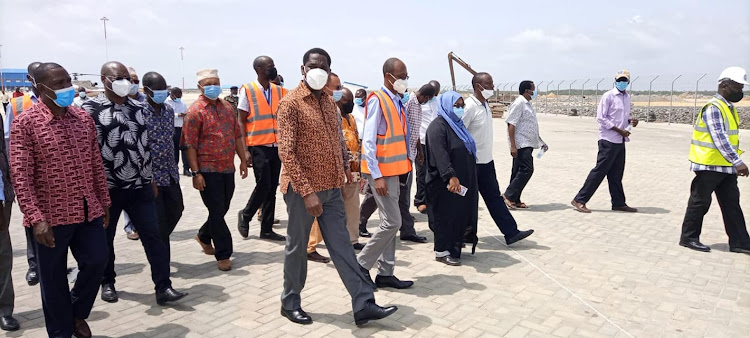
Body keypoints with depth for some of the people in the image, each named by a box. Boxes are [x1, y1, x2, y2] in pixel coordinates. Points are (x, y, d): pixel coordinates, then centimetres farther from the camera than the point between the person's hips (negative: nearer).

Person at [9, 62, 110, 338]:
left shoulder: (83, 118, 5)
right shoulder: (25, 123, -10)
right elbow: (20, 176, -13)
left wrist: (104, 202, 12)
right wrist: (35, 218, -19)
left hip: (88, 211, 4)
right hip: (51, 215, -4)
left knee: (96, 261, 8)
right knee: (54, 278, 9)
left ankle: (77, 312, 35)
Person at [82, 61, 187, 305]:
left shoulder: (139, 108, 10)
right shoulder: (91, 109, -6)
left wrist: (151, 179, 14)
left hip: (140, 187, 3)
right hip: (107, 187, -3)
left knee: (153, 235, -1)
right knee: (105, 238, 13)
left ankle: (163, 287, 2)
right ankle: (107, 283, 32)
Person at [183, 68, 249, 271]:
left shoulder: (227, 107, 11)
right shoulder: (195, 111, -8)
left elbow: (237, 135, 16)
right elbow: (190, 145, -11)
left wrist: (243, 160, 11)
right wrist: (195, 173, -15)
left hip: (228, 168, 6)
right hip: (208, 170, -6)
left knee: (222, 210, 16)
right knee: (217, 212, 0)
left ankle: (204, 236, 43)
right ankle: (223, 255, 12)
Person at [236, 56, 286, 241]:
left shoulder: (280, 91, 10)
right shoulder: (248, 90, -2)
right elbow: (241, 121, -3)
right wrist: (244, 149, -9)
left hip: (276, 146, 5)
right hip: (258, 147, -5)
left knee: (272, 188, 8)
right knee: (263, 185, -9)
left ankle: (267, 229, 18)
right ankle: (245, 215, 18)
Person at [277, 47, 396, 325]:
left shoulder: (328, 100, 10)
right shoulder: (291, 103, -11)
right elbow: (286, 153, -17)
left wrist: (344, 167, 10)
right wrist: (307, 192, -21)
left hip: (332, 188, 6)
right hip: (303, 189, -6)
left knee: (342, 247, 7)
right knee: (297, 247, 9)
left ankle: (364, 305, 10)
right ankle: (290, 303, 27)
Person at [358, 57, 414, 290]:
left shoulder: (398, 101, 11)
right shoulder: (377, 101, -14)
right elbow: (368, 141, -18)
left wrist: (402, 170, 13)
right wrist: (377, 176, -20)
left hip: (394, 170, 9)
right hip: (382, 171, -8)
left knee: (390, 223, 11)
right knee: (393, 222, -8)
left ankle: (385, 273, 20)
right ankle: (361, 265, 8)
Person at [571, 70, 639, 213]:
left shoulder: (627, 97, 15)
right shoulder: (608, 96, -8)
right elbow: (601, 117, -13)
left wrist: (631, 121, 2)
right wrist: (619, 130, -16)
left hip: (620, 141, 8)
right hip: (608, 140, -8)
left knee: (616, 174, 14)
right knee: (600, 170, -8)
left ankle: (619, 203, 22)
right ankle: (579, 200, -4)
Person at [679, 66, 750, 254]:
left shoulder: (729, 108, 13)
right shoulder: (713, 108, -17)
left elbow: (728, 138, 18)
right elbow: (719, 138, -24)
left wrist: (735, 163, 15)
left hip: (726, 166, 9)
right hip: (709, 166, -9)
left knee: (732, 203, 10)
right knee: (700, 202, 1)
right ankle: (688, 238, 13)